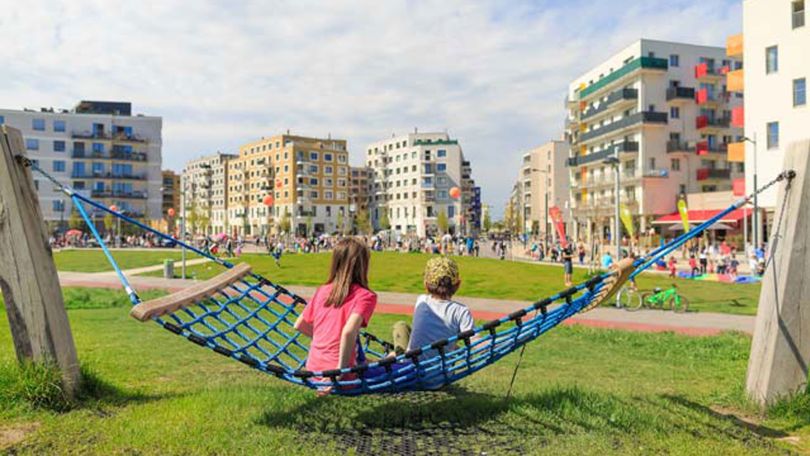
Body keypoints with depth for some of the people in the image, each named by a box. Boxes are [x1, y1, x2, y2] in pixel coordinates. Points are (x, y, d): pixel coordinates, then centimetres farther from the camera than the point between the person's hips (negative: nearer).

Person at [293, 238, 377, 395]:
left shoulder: (322, 290, 7)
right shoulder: (365, 296, -10)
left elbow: (299, 326, 16)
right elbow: (348, 332, -25)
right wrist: (340, 371, -19)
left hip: (313, 371, 6)